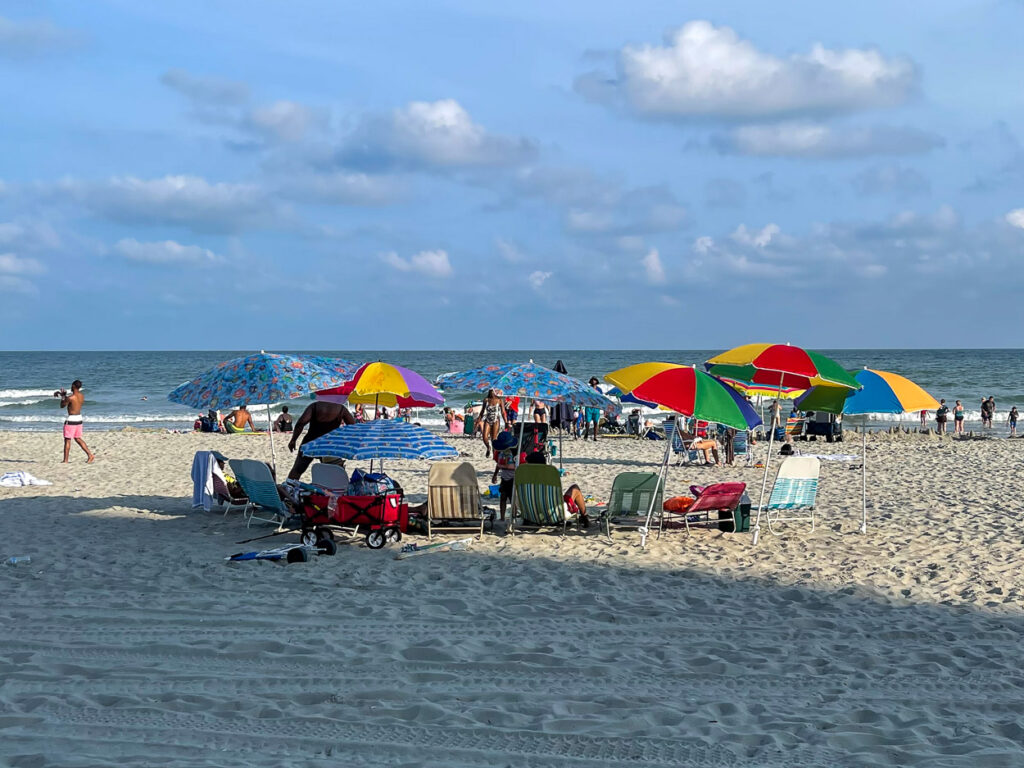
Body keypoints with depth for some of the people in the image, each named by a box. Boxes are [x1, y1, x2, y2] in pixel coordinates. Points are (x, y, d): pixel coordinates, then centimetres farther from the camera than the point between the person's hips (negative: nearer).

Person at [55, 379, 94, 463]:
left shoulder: (70, 397, -20)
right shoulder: (82, 396, 2)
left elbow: (62, 405, -4)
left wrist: (62, 396, 9)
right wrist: (65, 395, 19)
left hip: (71, 419, -7)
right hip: (79, 418, 7)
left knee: (67, 440, 2)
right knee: (78, 439, 18)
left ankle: (65, 460, 6)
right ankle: (90, 455, 11)